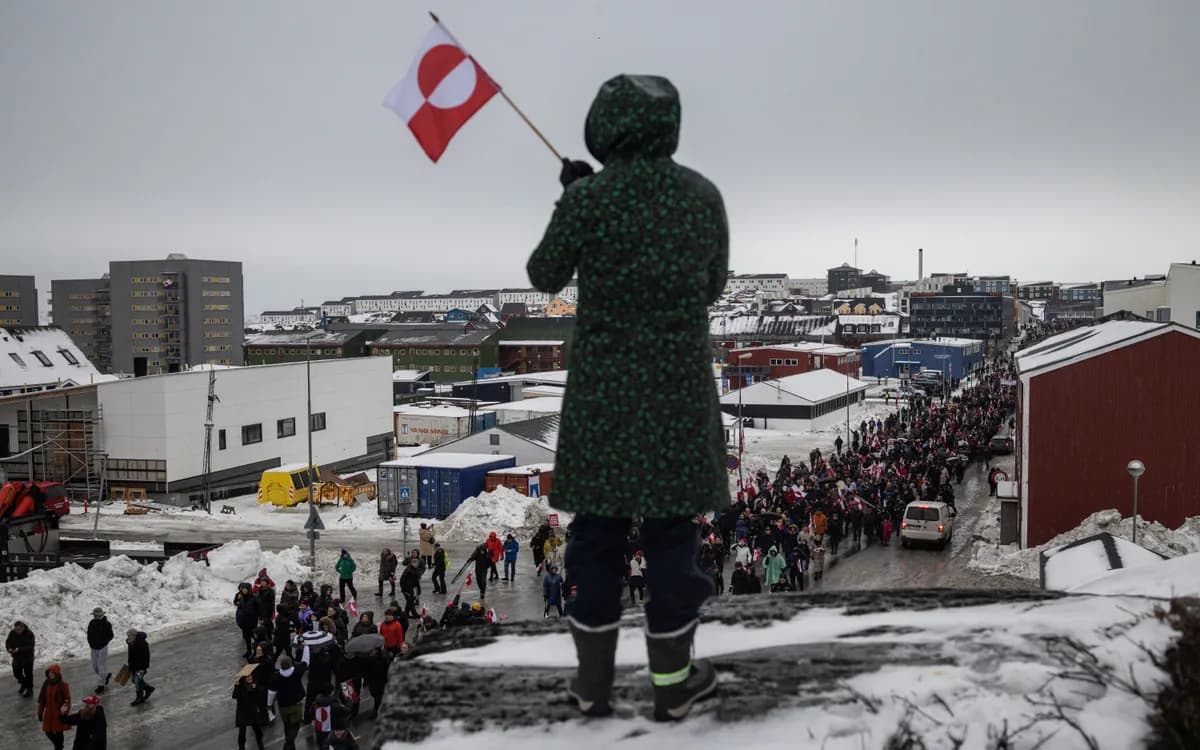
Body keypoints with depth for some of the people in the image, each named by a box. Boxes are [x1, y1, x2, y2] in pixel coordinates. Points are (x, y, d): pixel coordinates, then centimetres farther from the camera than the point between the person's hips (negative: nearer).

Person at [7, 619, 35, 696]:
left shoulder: (29, 634, -23)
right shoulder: (12, 633, -9)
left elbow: (30, 647, -26)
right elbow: (8, 642, -2)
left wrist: (19, 649, -38)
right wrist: (9, 649, -24)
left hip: (27, 658, -5)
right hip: (16, 658, 5)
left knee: (28, 675, 7)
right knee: (17, 673, 16)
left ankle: (29, 689, 26)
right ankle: (23, 684, 44)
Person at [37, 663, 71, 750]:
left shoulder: (63, 685, -14)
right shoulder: (46, 684, 0)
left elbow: (67, 700, -12)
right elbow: (41, 699, 9)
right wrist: (40, 712, 10)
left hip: (59, 713, -5)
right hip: (48, 713, 5)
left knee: (58, 733, 3)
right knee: (48, 732, 12)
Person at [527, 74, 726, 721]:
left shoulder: (587, 199, -11)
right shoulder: (703, 195, -3)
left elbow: (545, 276, 3)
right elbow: (713, 287, 8)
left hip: (602, 390, -1)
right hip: (679, 389, 1)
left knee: (596, 530, 11)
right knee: (671, 530, 10)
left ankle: (593, 682, 20)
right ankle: (672, 682, 20)